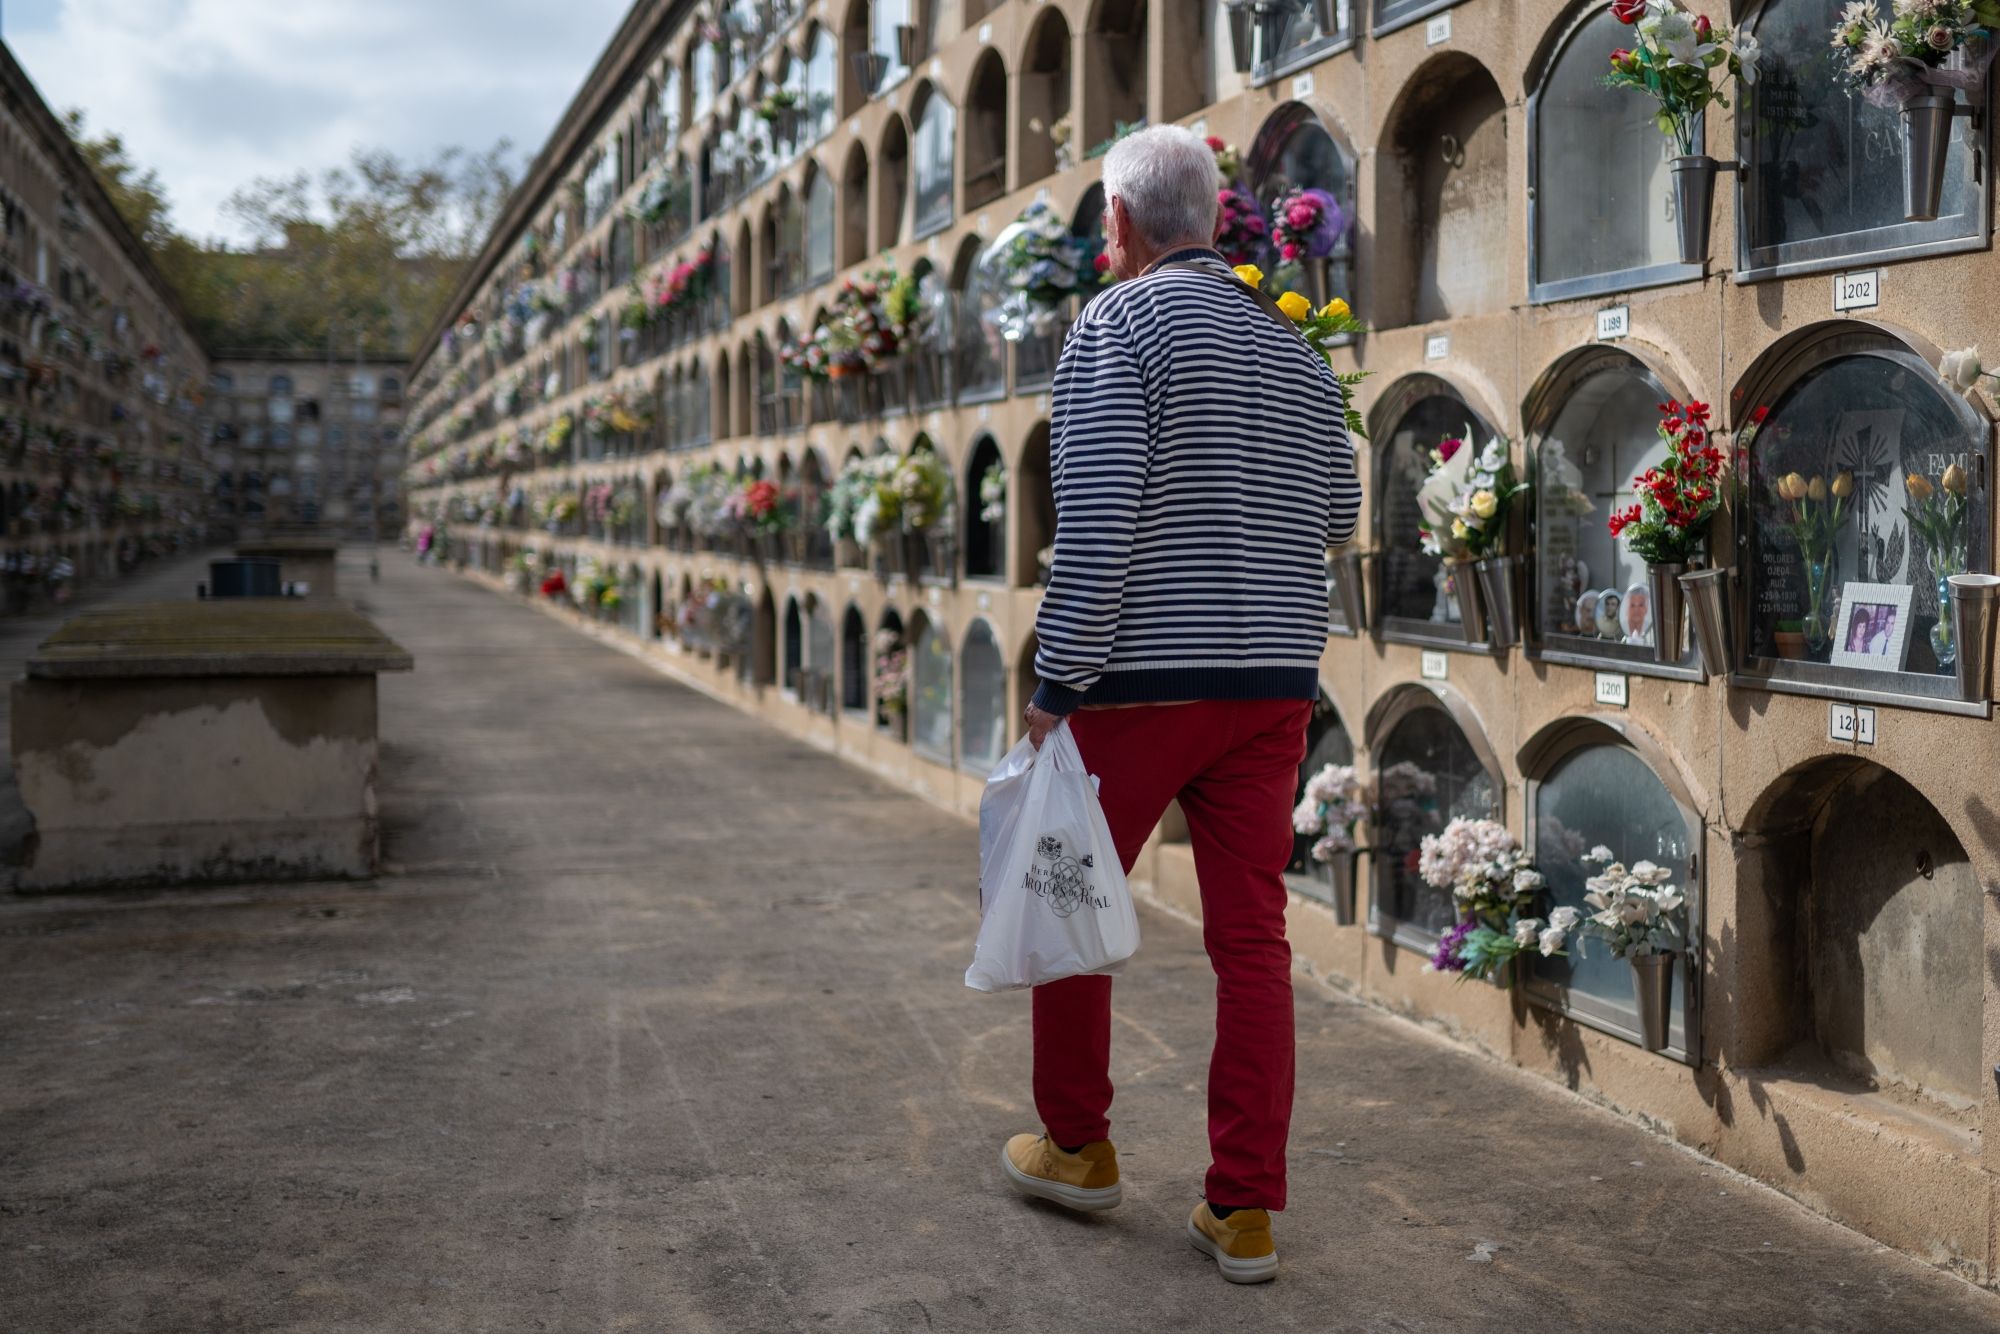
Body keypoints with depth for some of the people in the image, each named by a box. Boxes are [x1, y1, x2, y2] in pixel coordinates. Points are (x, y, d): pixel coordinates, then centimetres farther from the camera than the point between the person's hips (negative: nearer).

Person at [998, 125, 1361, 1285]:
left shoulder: (1120, 322, -7)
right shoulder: (1294, 343, 12)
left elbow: (1097, 517, -17)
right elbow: (1337, 515, 18)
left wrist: (1056, 687, -15)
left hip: (1143, 678, -5)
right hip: (1278, 680, 6)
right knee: (1253, 940, 6)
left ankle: (1078, 1147, 27)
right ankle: (1246, 1211, 10)